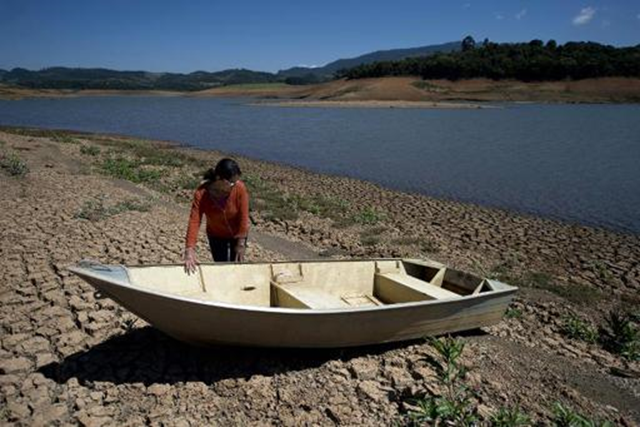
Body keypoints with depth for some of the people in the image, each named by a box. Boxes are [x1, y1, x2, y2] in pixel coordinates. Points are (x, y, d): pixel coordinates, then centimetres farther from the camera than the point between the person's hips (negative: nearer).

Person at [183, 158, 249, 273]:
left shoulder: (240, 188, -30)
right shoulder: (201, 194, -31)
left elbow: (244, 217, -22)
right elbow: (194, 221, -35)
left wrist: (241, 244, -17)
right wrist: (189, 251, -44)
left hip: (237, 233, 0)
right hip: (216, 235, 0)